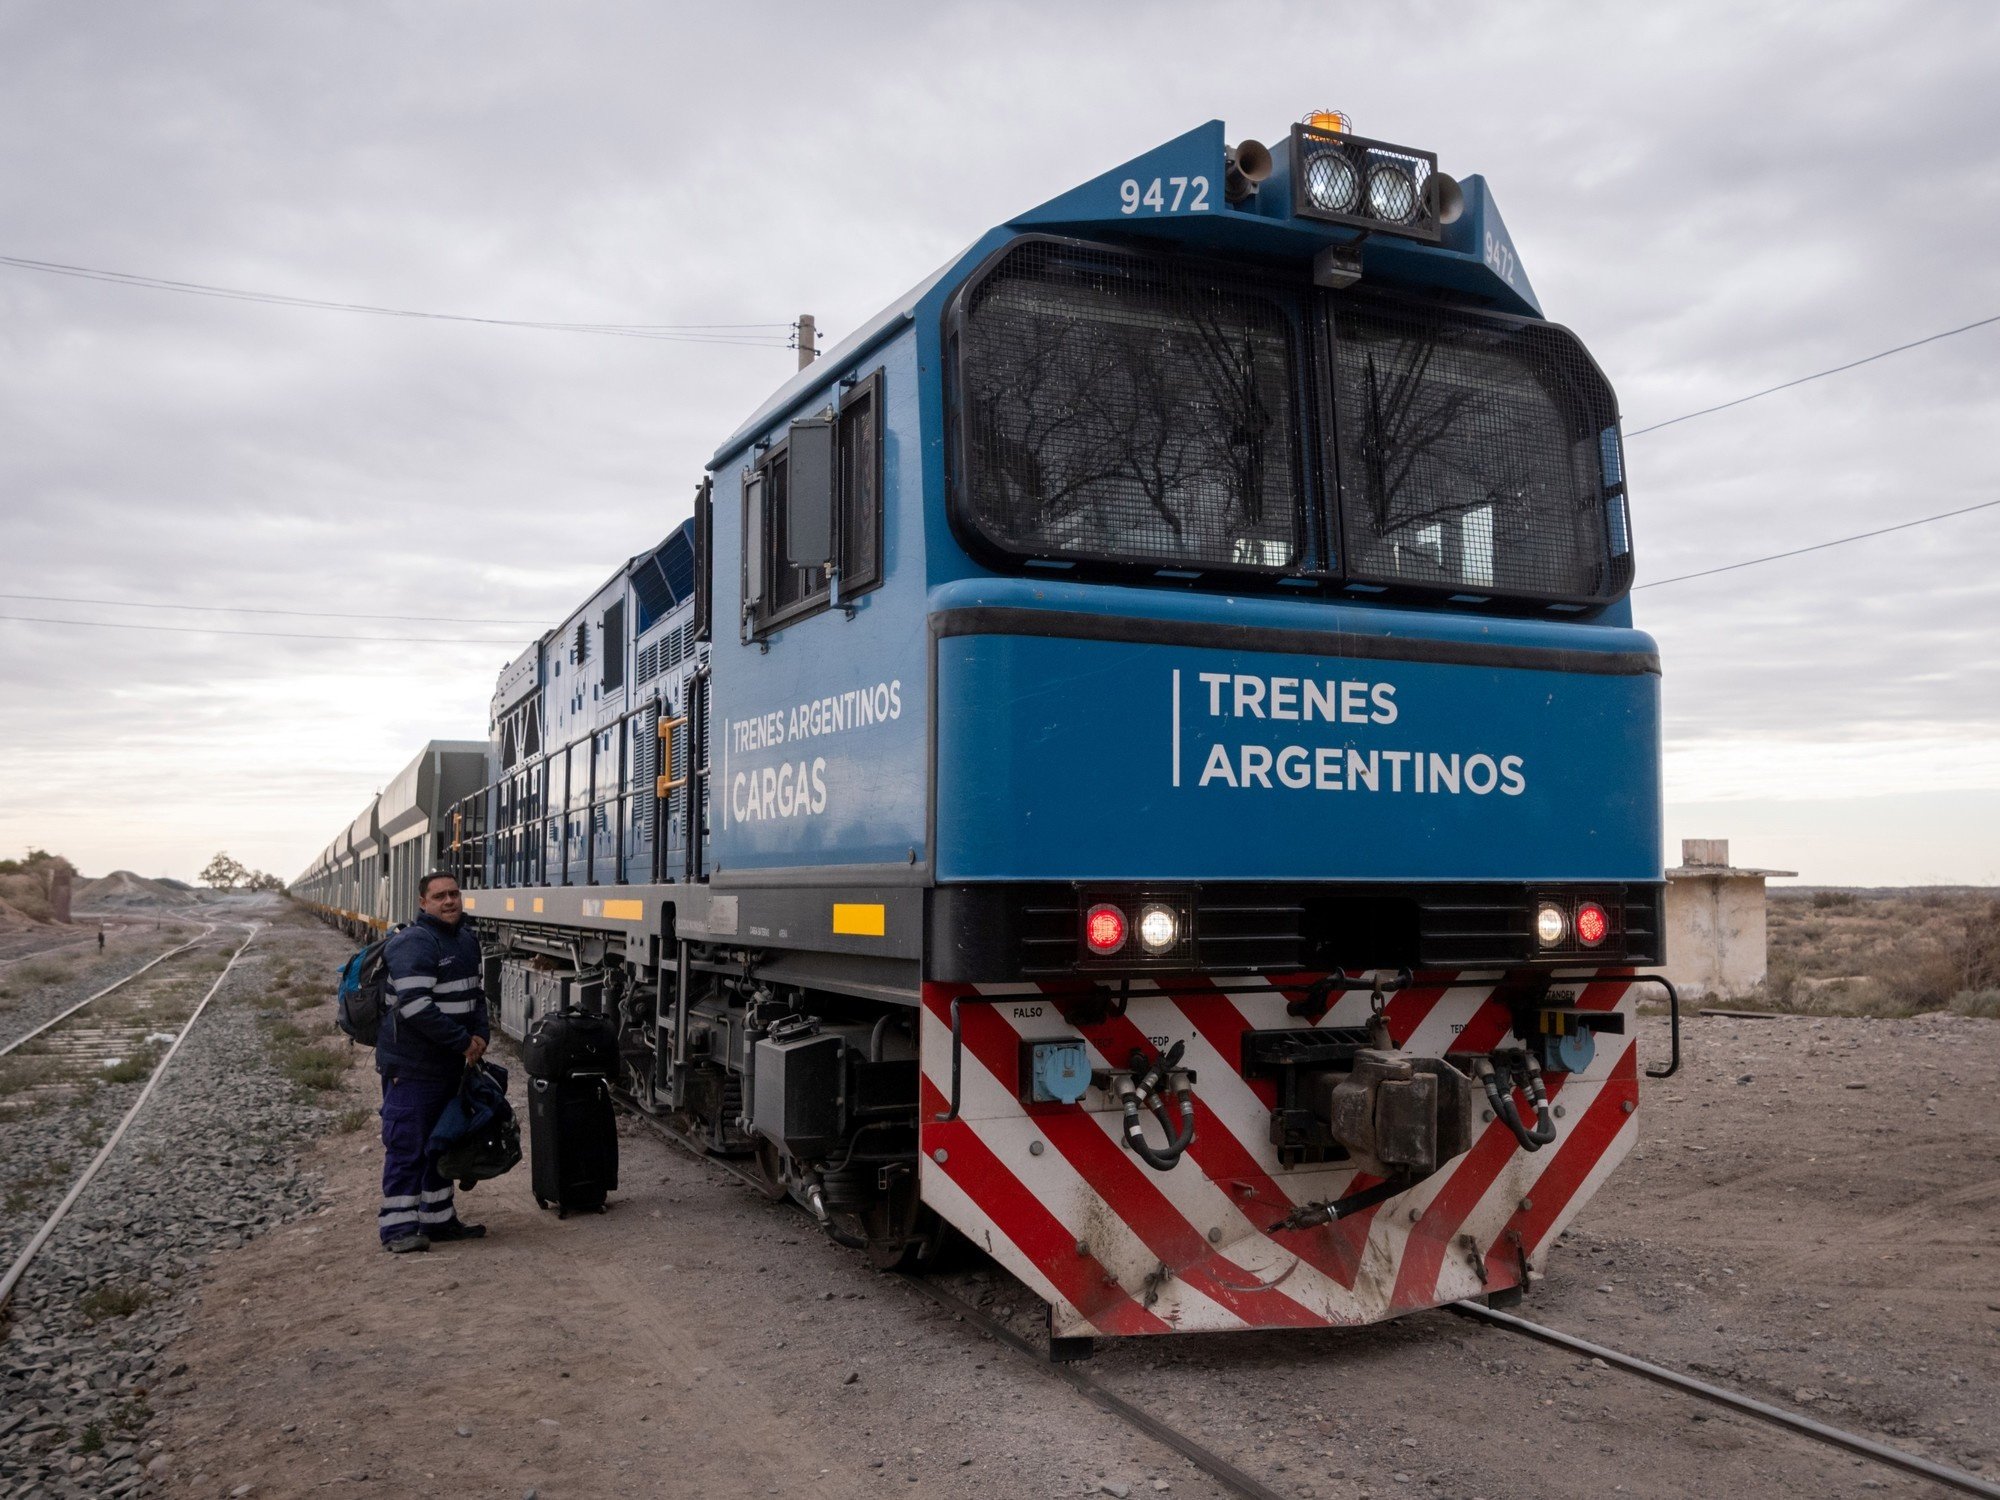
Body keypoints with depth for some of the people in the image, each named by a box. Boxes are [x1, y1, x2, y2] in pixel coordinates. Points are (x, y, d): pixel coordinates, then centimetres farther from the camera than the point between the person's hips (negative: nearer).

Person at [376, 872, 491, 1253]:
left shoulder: (467, 939, 11)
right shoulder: (414, 944, -18)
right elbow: (415, 1006, -26)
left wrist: (481, 1035, 3)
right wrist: (463, 1042, -20)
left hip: (449, 1063, 9)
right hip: (410, 1066, -9)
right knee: (406, 1146, -5)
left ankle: (439, 1218, 27)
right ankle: (398, 1227, 2)